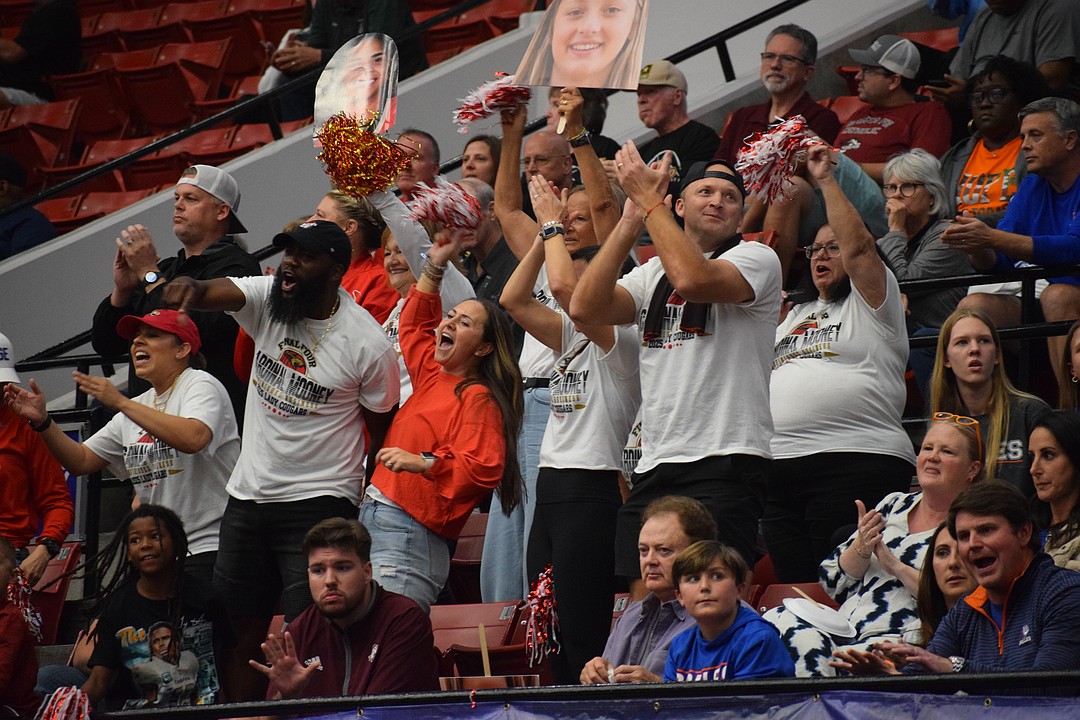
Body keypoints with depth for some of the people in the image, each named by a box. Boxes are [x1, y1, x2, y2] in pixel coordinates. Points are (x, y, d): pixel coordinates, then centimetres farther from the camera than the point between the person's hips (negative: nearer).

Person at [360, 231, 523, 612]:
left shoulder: (478, 400, -7)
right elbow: (415, 324, 36)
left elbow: (483, 469, -19)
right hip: (373, 516, 9)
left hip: (411, 534, -9)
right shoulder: (432, 376, 18)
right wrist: (435, 267, 29)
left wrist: (424, 463, -28)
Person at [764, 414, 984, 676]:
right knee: (778, 620, -23)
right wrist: (861, 549, -2)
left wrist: (897, 567, -11)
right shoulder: (893, 505, 22)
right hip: (844, 629, 6)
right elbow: (832, 581, 19)